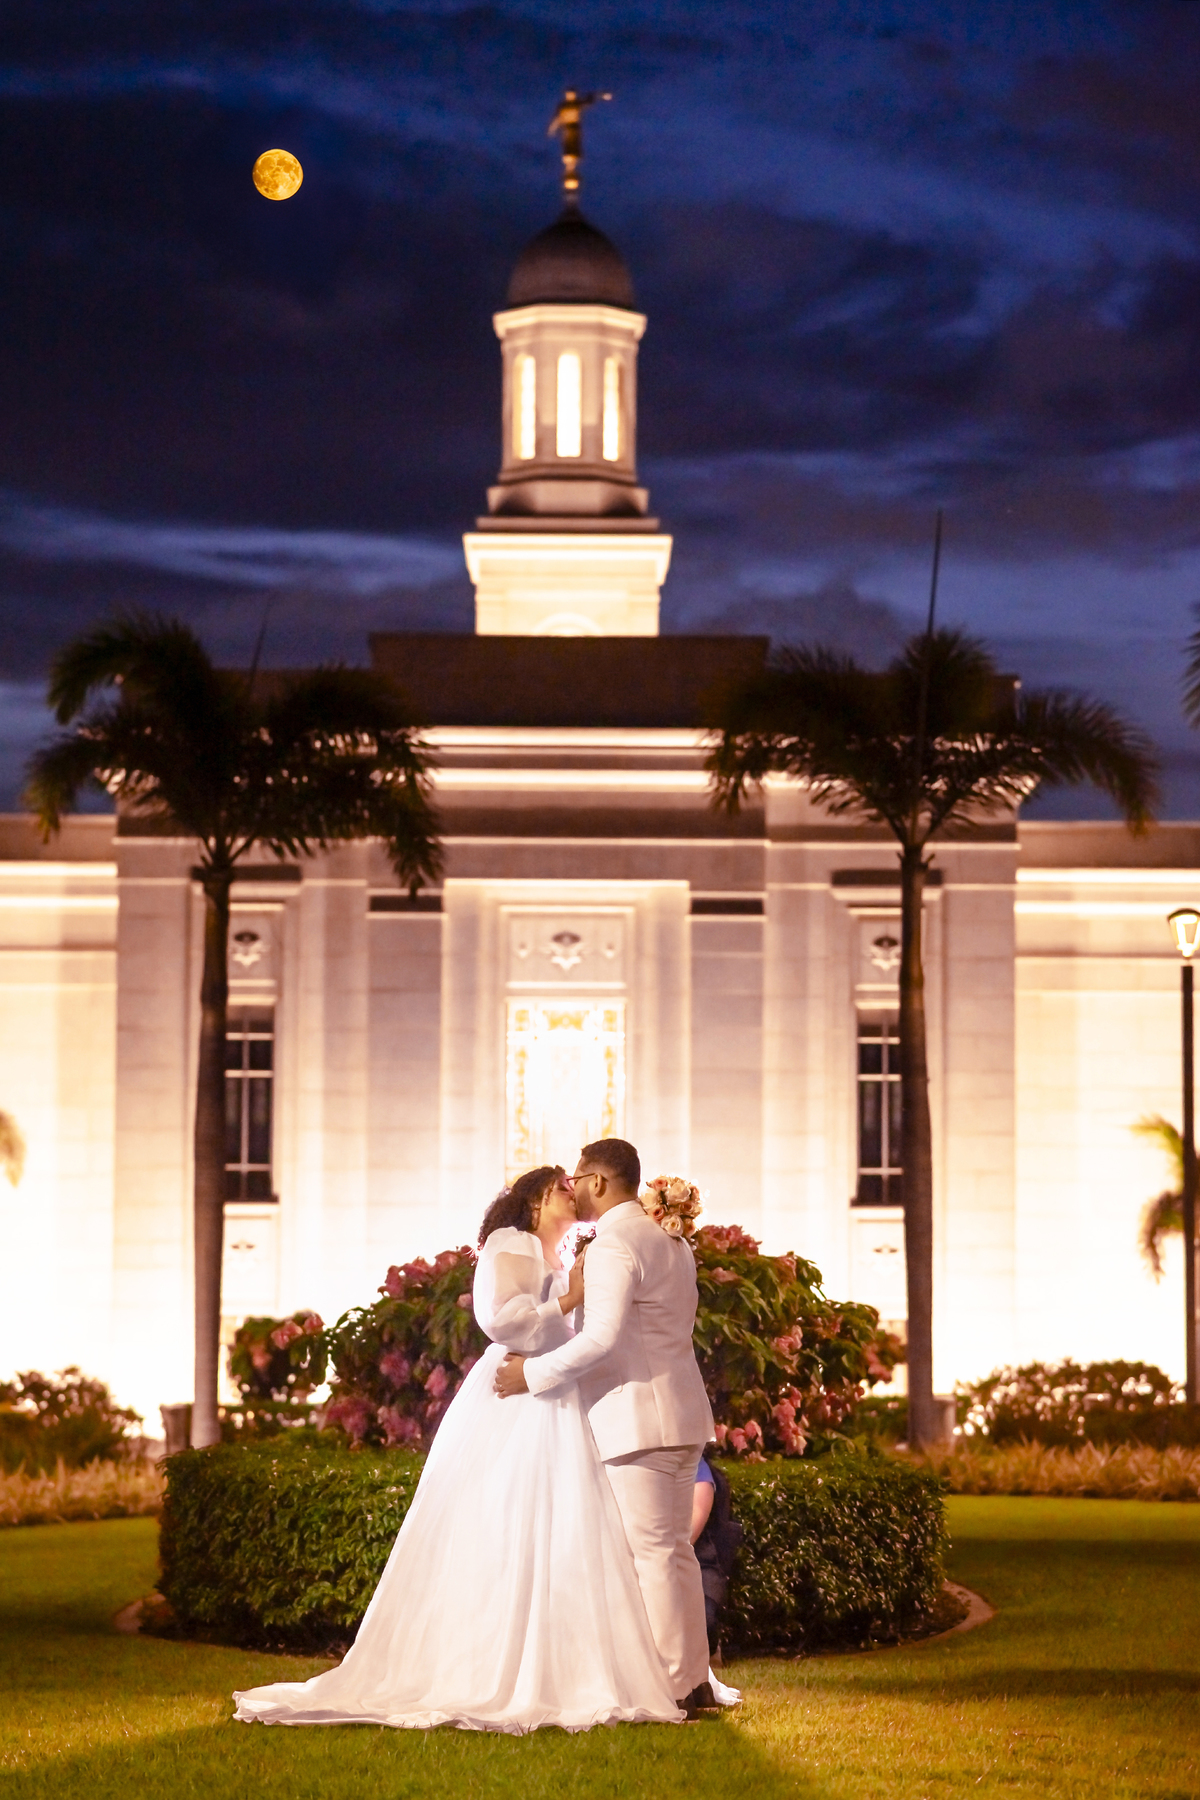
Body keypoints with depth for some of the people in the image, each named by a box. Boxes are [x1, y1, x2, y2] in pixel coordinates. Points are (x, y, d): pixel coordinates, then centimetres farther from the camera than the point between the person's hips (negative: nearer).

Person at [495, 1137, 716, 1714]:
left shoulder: (613, 1243, -14)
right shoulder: (670, 1239, 16)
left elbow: (602, 1337, -23)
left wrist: (534, 1372, -15)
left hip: (636, 1421, -10)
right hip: (682, 1414, 10)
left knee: (652, 1554, -6)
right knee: (675, 1549, 13)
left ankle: (673, 1689, -4)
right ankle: (694, 1679, 15)